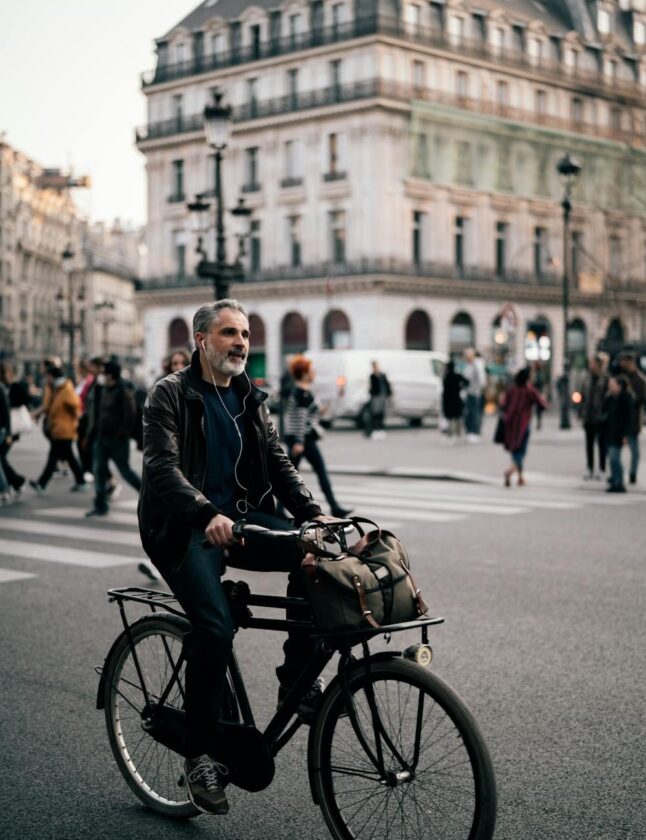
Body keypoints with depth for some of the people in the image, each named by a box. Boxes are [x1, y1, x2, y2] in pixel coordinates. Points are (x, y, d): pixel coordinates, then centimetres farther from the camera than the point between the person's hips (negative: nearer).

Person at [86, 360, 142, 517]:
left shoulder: (124, 392, -14)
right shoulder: (106, 391, 12)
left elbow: (131, 415, -21)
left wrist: (121, 434, -20)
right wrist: (97, 432, 12)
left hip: (117, 440, -8)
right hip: (102, 437, 8)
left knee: (125, 470, 1)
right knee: (99, 471, 4)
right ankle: (100, 506, 9)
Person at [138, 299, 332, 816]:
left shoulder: (250, 399, 14)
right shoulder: (171, 394, -4)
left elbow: (278, 463, 8)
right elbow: (163, 466, -18)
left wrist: (313, 513, -10)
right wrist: (208, 515, -35)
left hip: (239, 518, 5)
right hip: (184, 528, -5)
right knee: (215, 626, -25)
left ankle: (295, 677, -7)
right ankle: (199, 754, -8)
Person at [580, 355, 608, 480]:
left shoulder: (605, 379, -10)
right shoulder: (587, 378, 6)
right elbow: (583, 396, 10)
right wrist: (582, 413, 6)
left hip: (600, 417, -5)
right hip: (588, 417, 5)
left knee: (601, 443, 5)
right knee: (589, 443, 10)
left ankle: (602, 469, 14)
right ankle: (589, 469, 18)